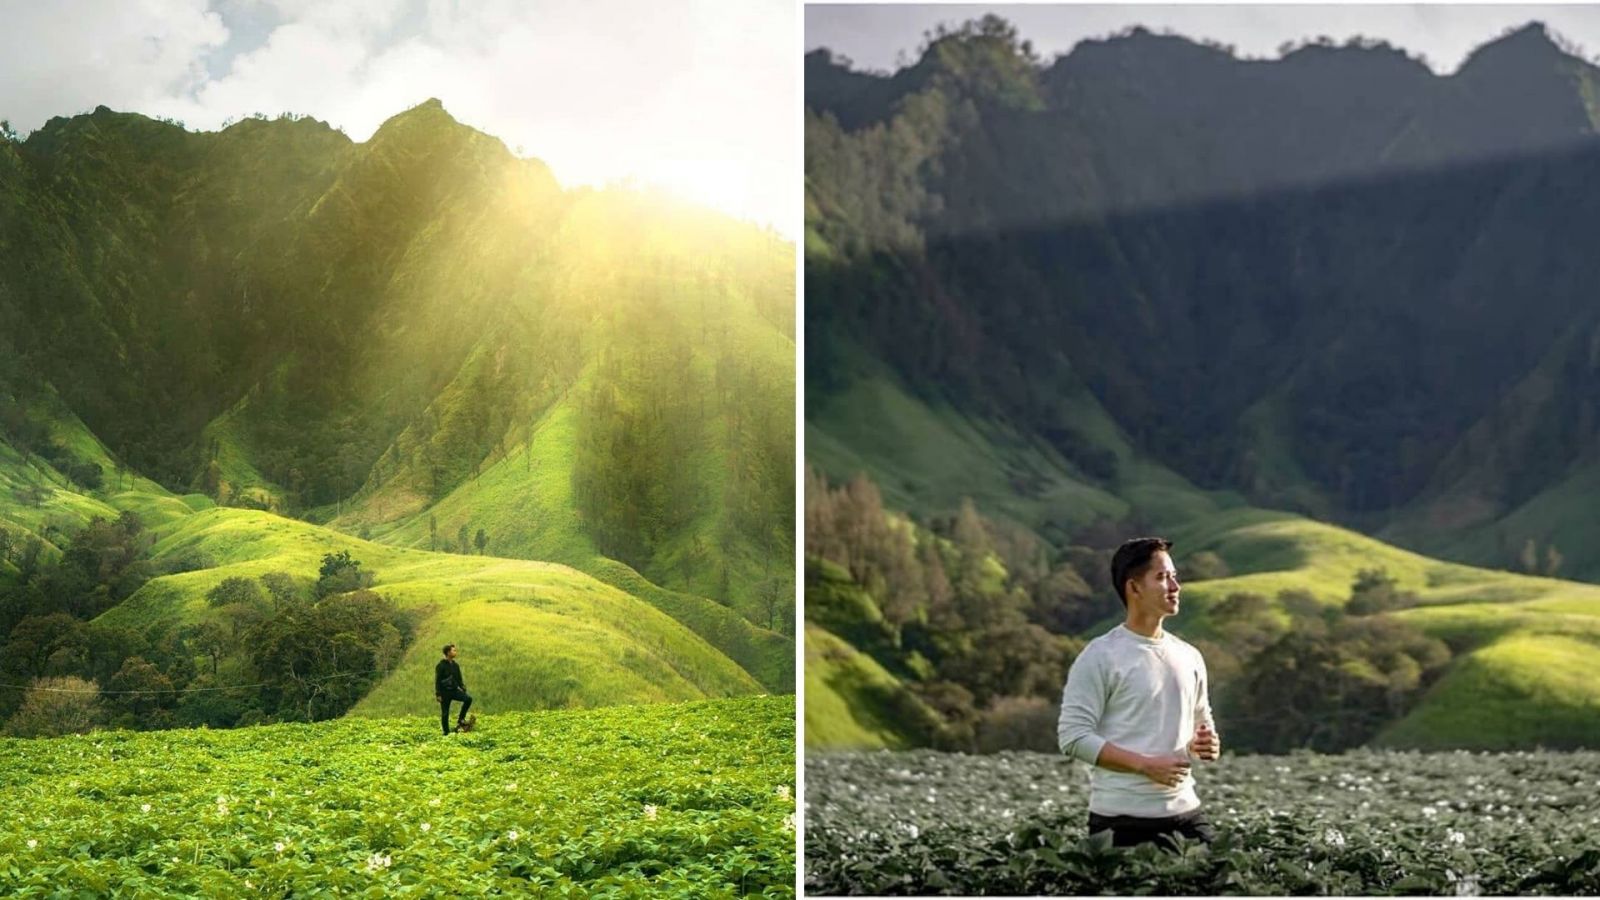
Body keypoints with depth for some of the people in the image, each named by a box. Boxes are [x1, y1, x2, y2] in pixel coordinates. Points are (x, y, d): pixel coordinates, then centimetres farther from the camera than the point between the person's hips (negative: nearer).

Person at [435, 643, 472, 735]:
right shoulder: (441, 666, -8)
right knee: (445, 714, -1)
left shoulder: (455, 665, 10)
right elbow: (437, 681, -10)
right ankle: (447, 732, 10)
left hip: (454, 690, 5)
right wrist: (438, 695, -15)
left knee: (468, 698, -19)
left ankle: (460, 720, -9)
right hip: (445, 692, -5)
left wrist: (463, 689, 7)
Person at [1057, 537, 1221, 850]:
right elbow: (1073, 736, -13)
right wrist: (1147, 765, -19)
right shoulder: (1100, 657, -7)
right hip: (1122, 819, -6)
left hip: (1185, 811, 6)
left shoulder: (1188, 657, 13)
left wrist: (1208, 744, 1)